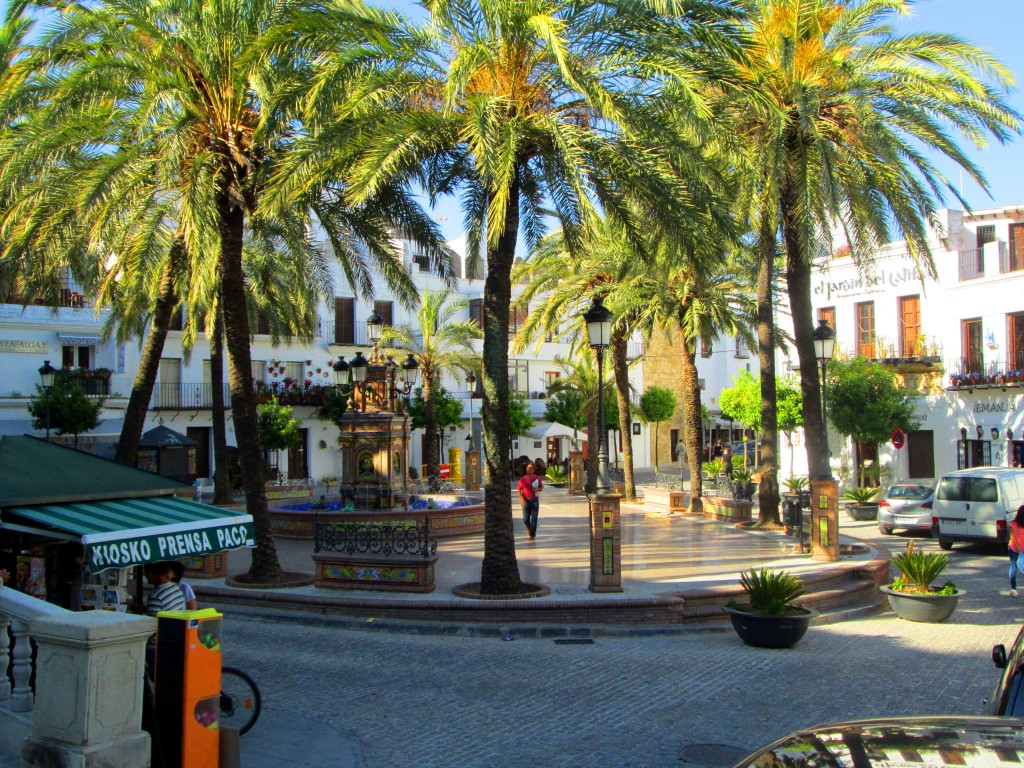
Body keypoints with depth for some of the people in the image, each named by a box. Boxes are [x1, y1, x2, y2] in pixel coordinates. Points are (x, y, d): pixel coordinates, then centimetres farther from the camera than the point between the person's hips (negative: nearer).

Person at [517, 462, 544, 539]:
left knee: (534, 518, -2)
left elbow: (541, 487, 11)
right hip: (526, 501, 0)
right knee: (526, 519, 3)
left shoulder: (537, 478, -1)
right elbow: (519, 490, 2)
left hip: (534, 500, 0)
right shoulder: (522, 479, -4)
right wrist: (521, 499, -11)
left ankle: (532, 534, 7)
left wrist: (537, 489, -12)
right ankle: (529, 527, 35)